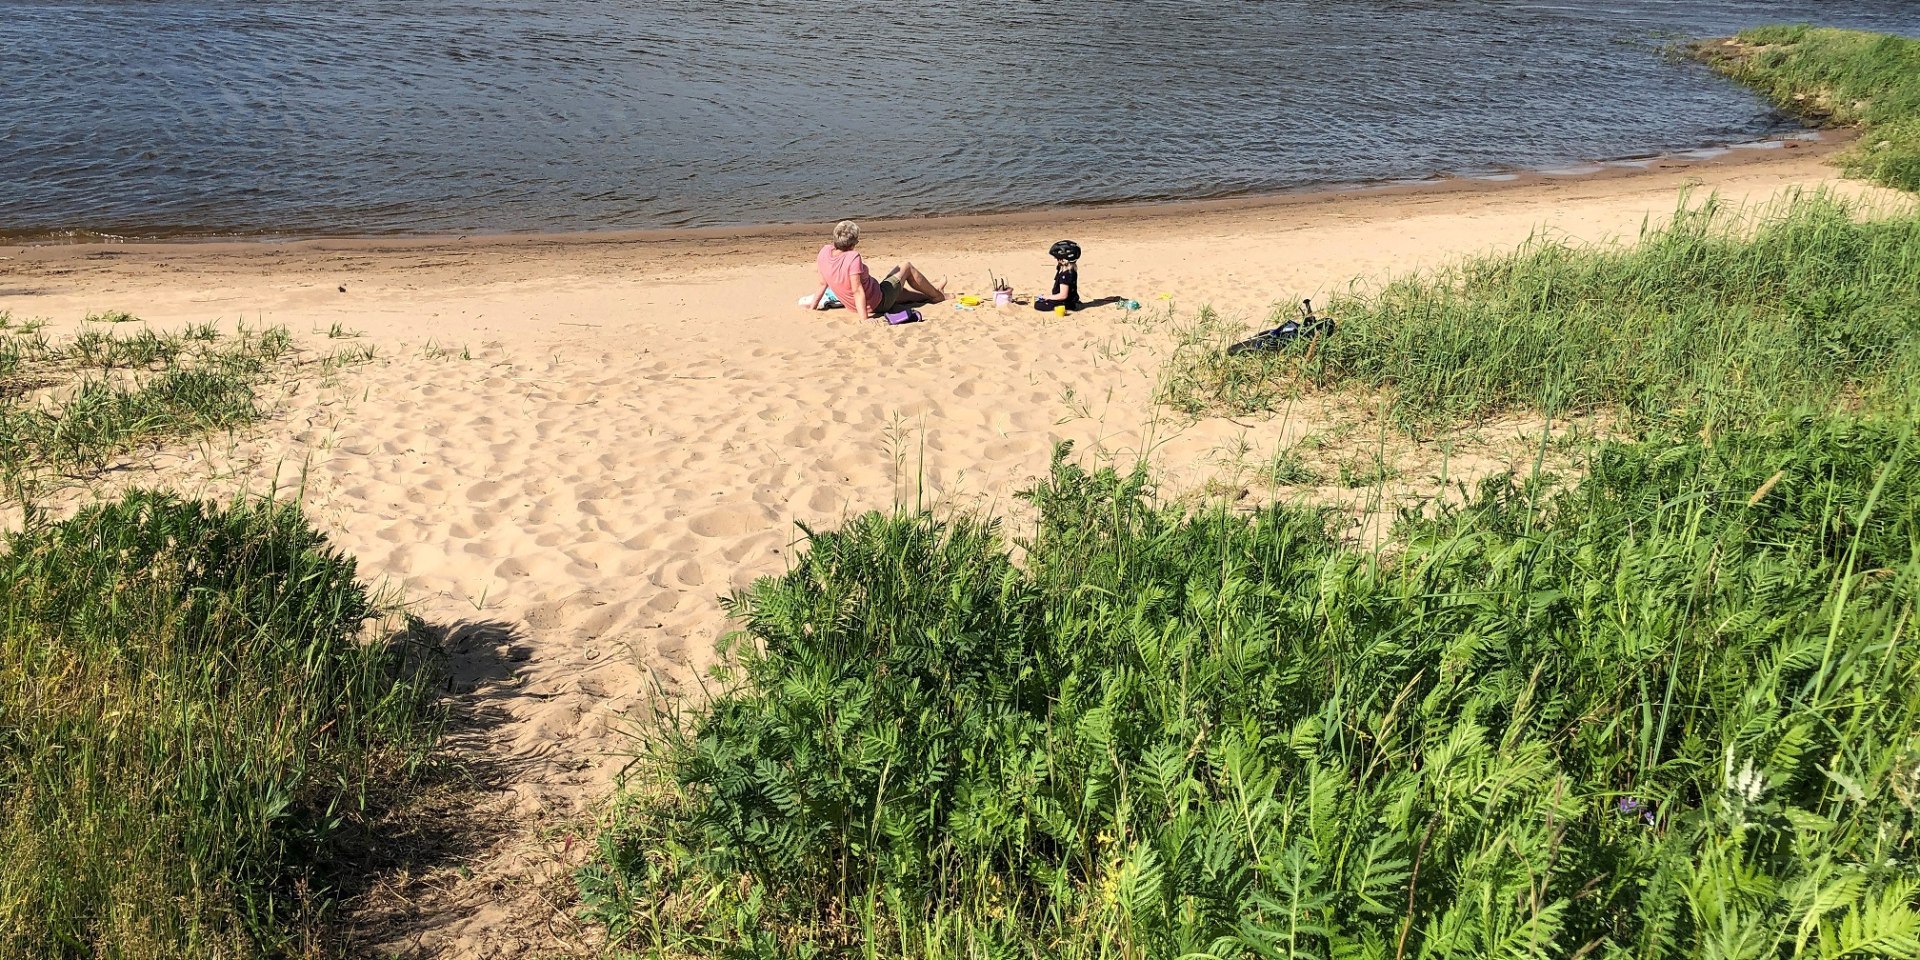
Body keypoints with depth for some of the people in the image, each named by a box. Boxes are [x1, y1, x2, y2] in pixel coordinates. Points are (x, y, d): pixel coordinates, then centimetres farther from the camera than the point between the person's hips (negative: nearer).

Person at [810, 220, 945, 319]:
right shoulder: (852, 258, -35)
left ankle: (928, 293, 58)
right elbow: (857, 291, -35)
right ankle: (937, 294, 39)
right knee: (907, 267, 16)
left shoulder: (825, 252, -14)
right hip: (879, 303, -7)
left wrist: (814, 305, 7)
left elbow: (822, 283, -5)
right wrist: (864, 319, -34)